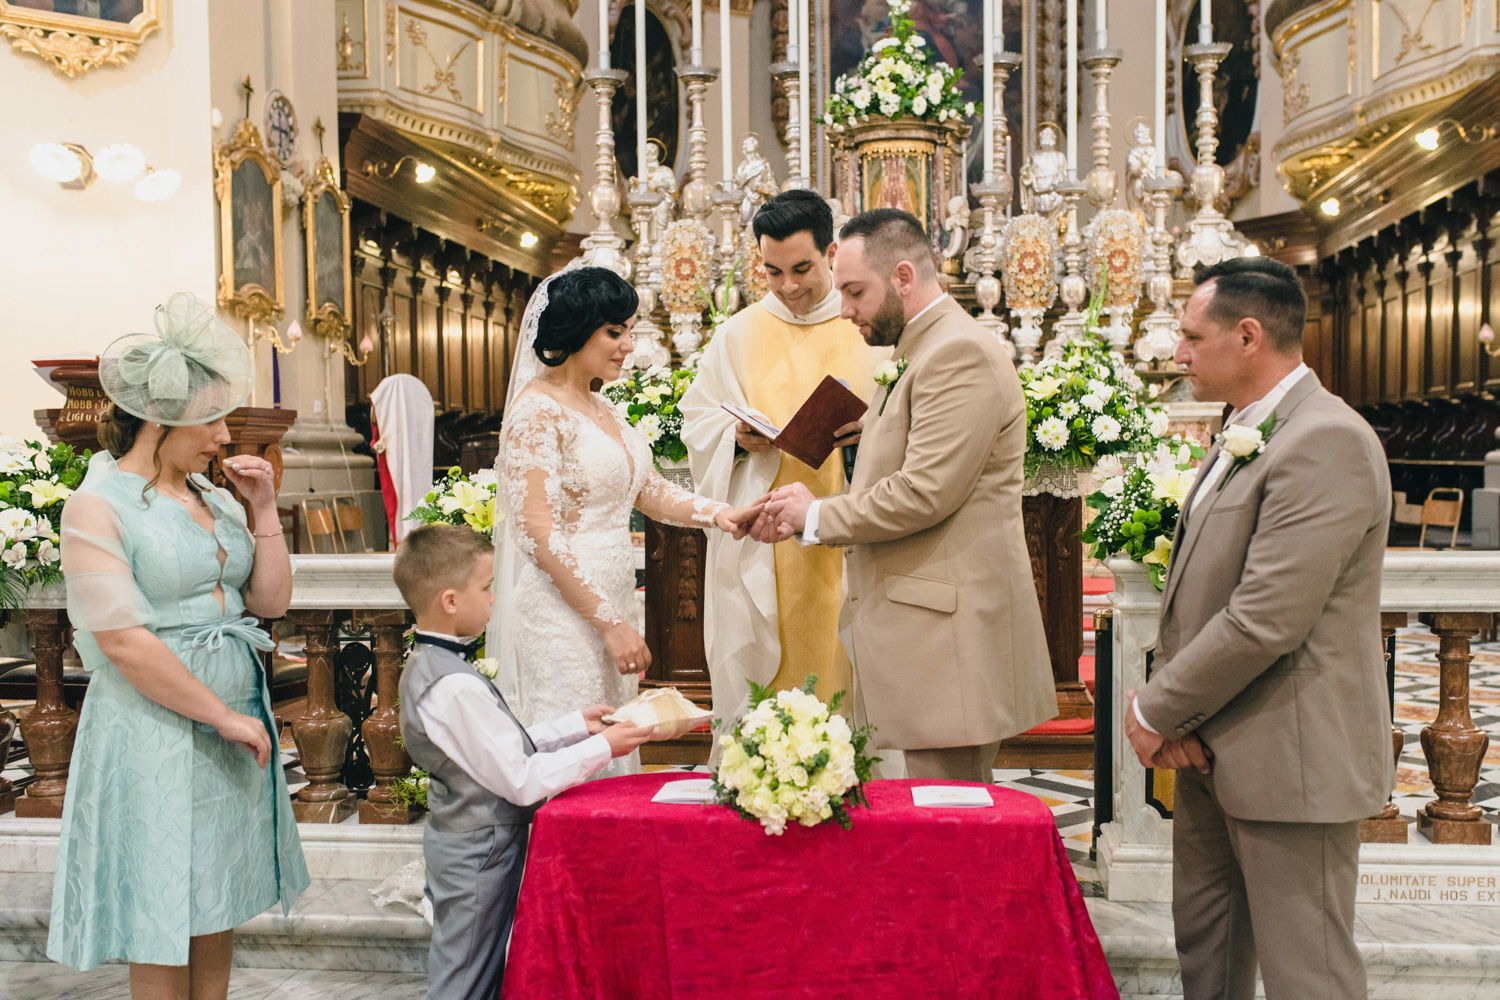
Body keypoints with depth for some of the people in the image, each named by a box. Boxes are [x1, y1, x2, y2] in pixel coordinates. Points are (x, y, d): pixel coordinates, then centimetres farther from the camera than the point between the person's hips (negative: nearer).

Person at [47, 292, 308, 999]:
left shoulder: (213, 497, 9)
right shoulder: (99, 506, -10)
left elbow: (271, 602, 8)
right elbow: (123, 641, -17)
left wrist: (264, 510, -2)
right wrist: (225, 715, -14)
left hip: (236, 721, 7)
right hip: (154, 734, -6)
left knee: (216, 910, 17)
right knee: (161, 931, 6)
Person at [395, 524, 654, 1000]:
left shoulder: (427, 665, 4)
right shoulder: (455, 686, -28)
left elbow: (504, 746, 9)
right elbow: (522, 780, -25)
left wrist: (577, 725, 7)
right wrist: (601, 748, -16)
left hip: (466, 847, 10)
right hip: (479, 854, -10)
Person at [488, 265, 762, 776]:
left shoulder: (602, 410, 14)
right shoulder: (538, 409, -12)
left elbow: (650, 490, 12)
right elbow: (539, 533, -18)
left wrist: (721, 514, -6)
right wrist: (611, 622, -18)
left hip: (608, 604, 8)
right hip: (565, 613, -8)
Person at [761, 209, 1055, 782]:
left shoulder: (960, 353, -14)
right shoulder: (923, 353, 18)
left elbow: (925, 493, -21)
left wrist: (818, 516, -7)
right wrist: (802, 515, 4)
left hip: (949, 632, -10)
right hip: (929, 631, 10)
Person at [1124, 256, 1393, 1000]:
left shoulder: (1326, 442, -20)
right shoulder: (1241, 437, 12)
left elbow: (1267, 618, -25)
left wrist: (1157, 712, -14)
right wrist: (1164, 697, -2)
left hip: (1286, 757, -9)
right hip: (1211, 745, 9)